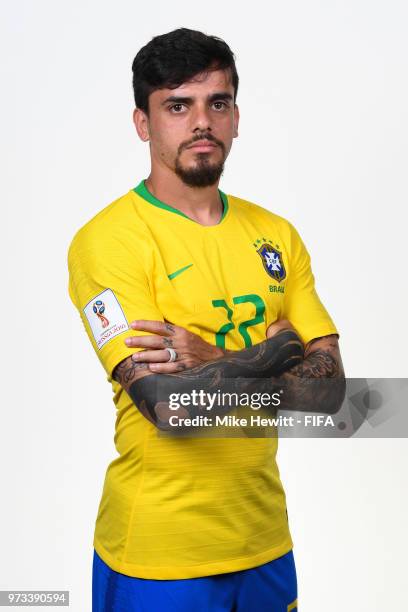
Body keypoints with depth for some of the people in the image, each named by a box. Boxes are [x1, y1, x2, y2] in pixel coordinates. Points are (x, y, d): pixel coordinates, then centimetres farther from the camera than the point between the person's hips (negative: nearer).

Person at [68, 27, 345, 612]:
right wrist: (272, 353, -12)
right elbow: (169, 405, -23)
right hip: (159, 554, -5)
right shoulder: (107, 240, -14)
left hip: (265, 538, 5)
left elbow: (329, 388, -4)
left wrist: (214, 364, -17)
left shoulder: (276, 235, 4)